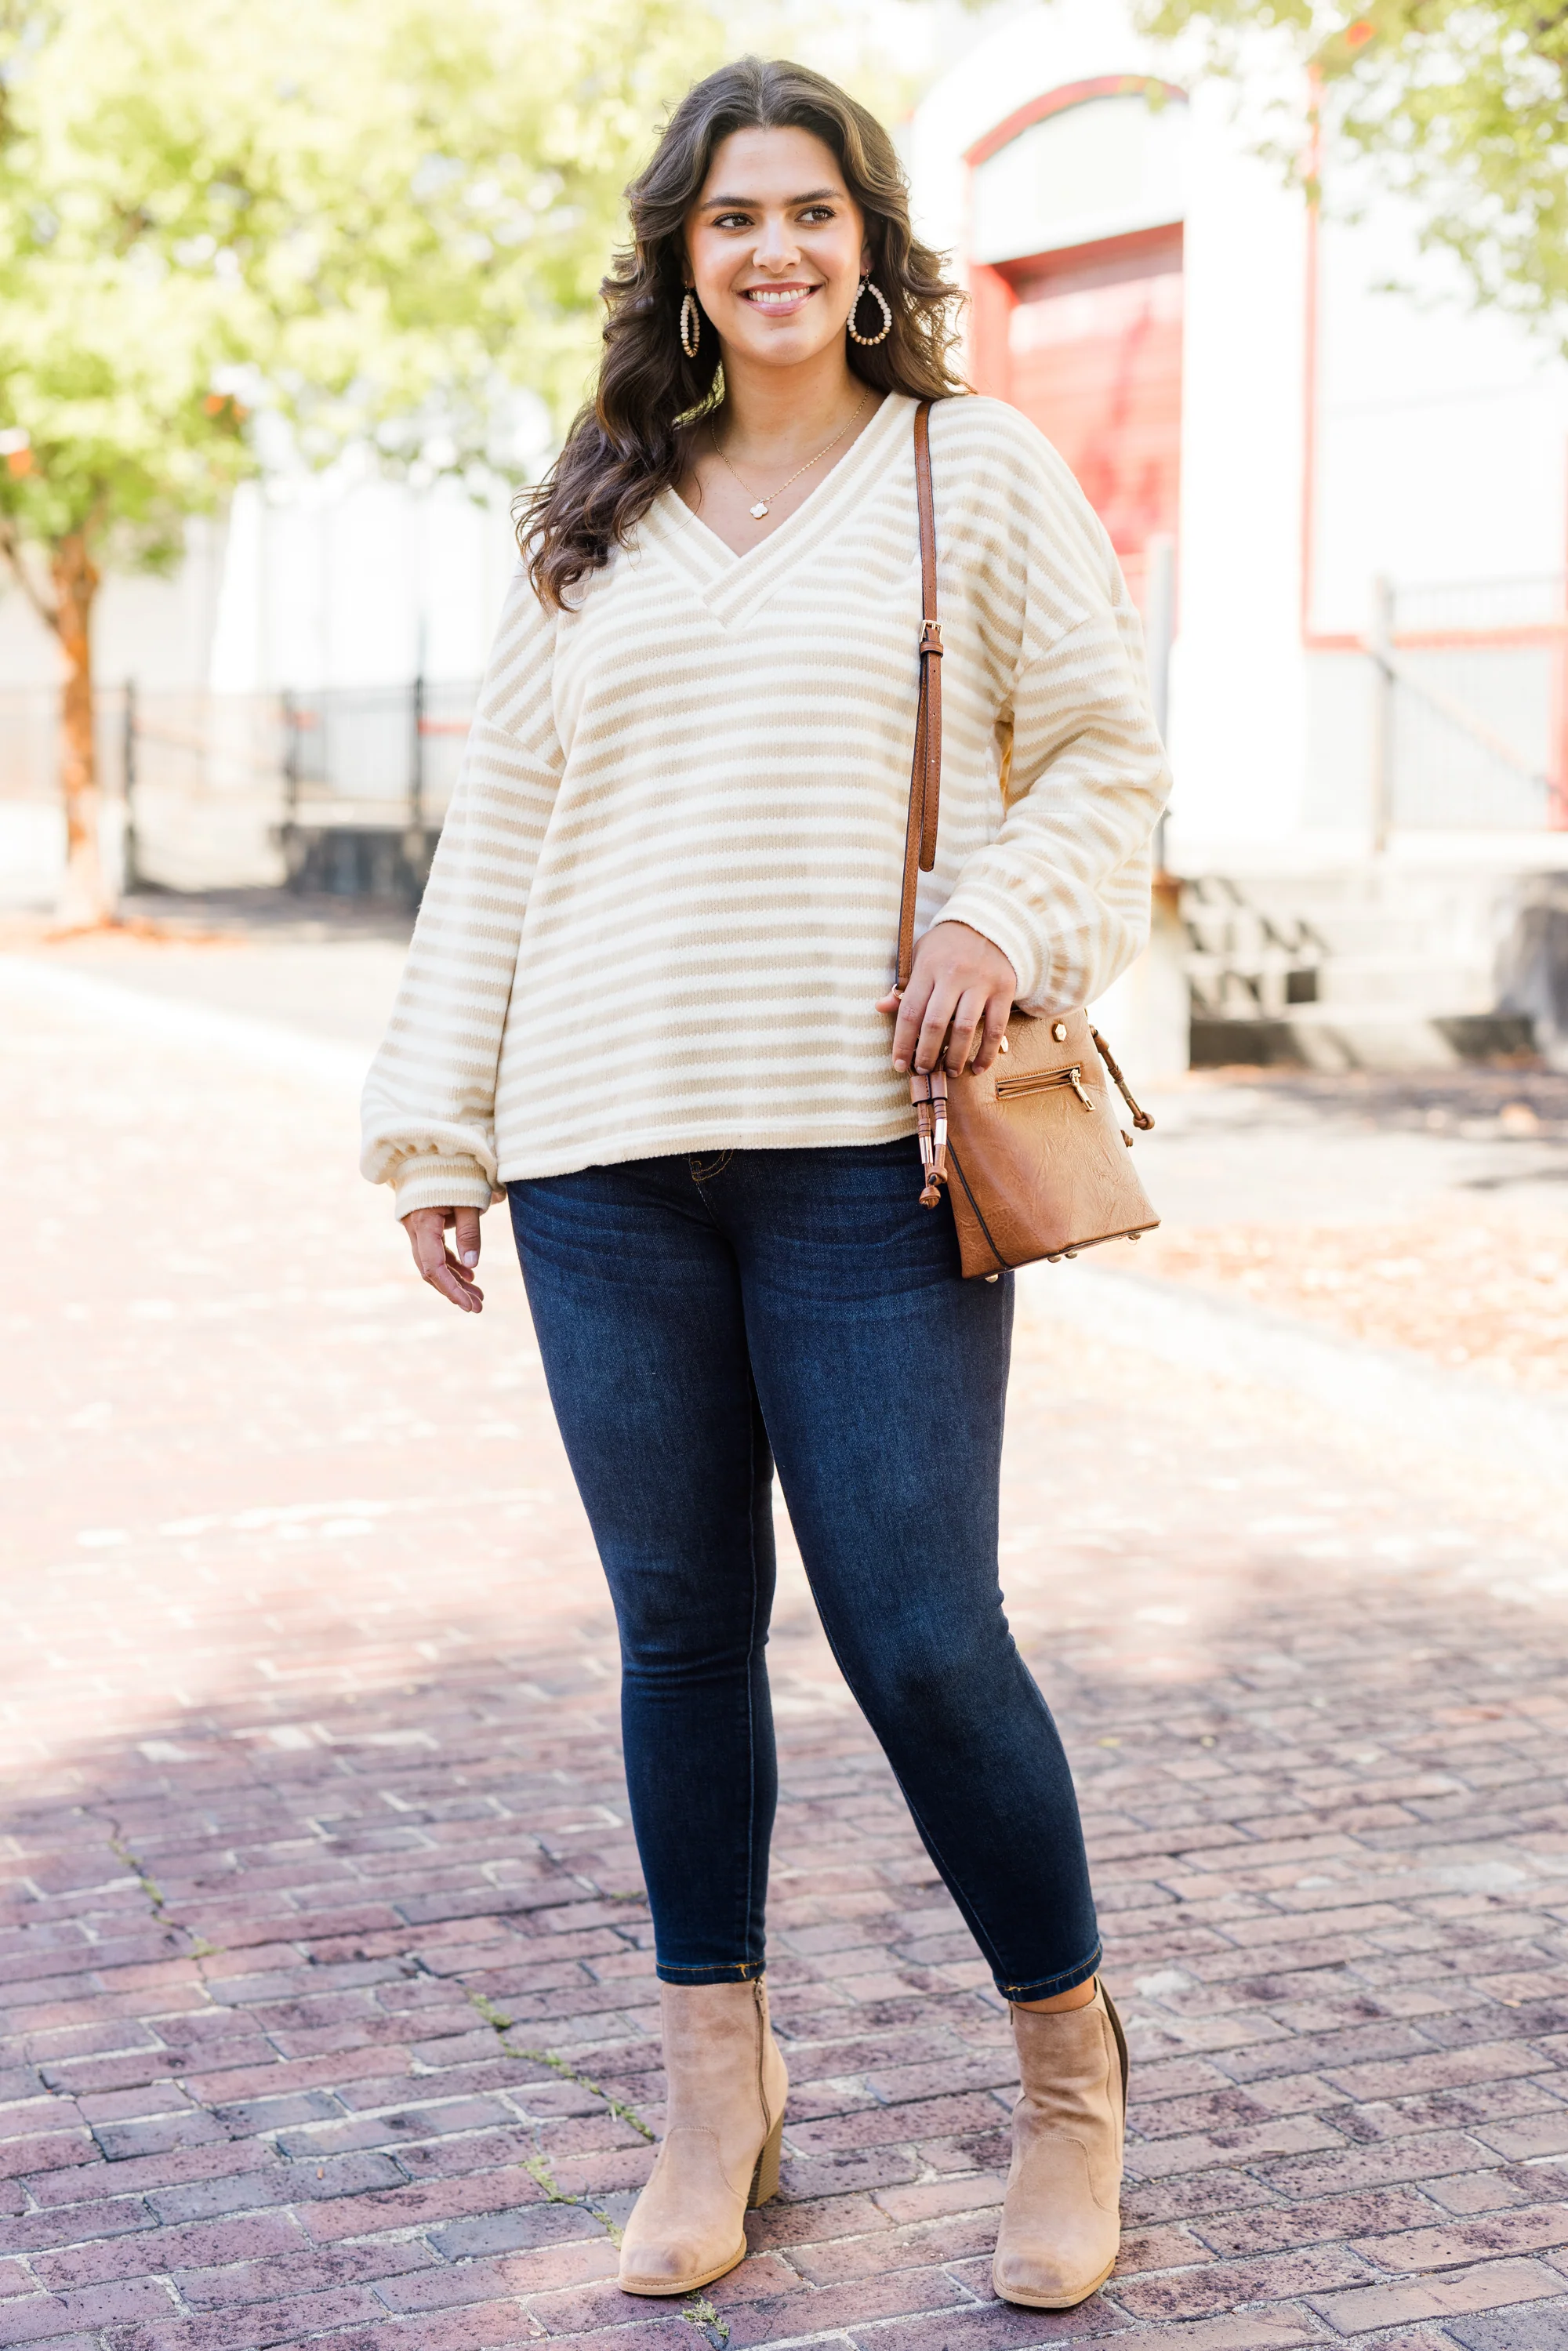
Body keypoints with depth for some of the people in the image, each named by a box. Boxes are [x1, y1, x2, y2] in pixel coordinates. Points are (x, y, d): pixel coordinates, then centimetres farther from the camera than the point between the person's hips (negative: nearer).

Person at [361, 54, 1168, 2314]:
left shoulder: (979, 471, 8)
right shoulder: (590, 528, 17)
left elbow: (1105, 755, 7)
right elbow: (498, 830, 17)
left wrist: (1006, 918, -13)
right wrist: (436, 1127, 12)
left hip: (869, 1148, -3)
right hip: (607, 1159, 4)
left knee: (920, 1633, -5)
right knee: (678, 1623, 8)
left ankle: (1073, 2067, 17)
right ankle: (720, 2085, 24)